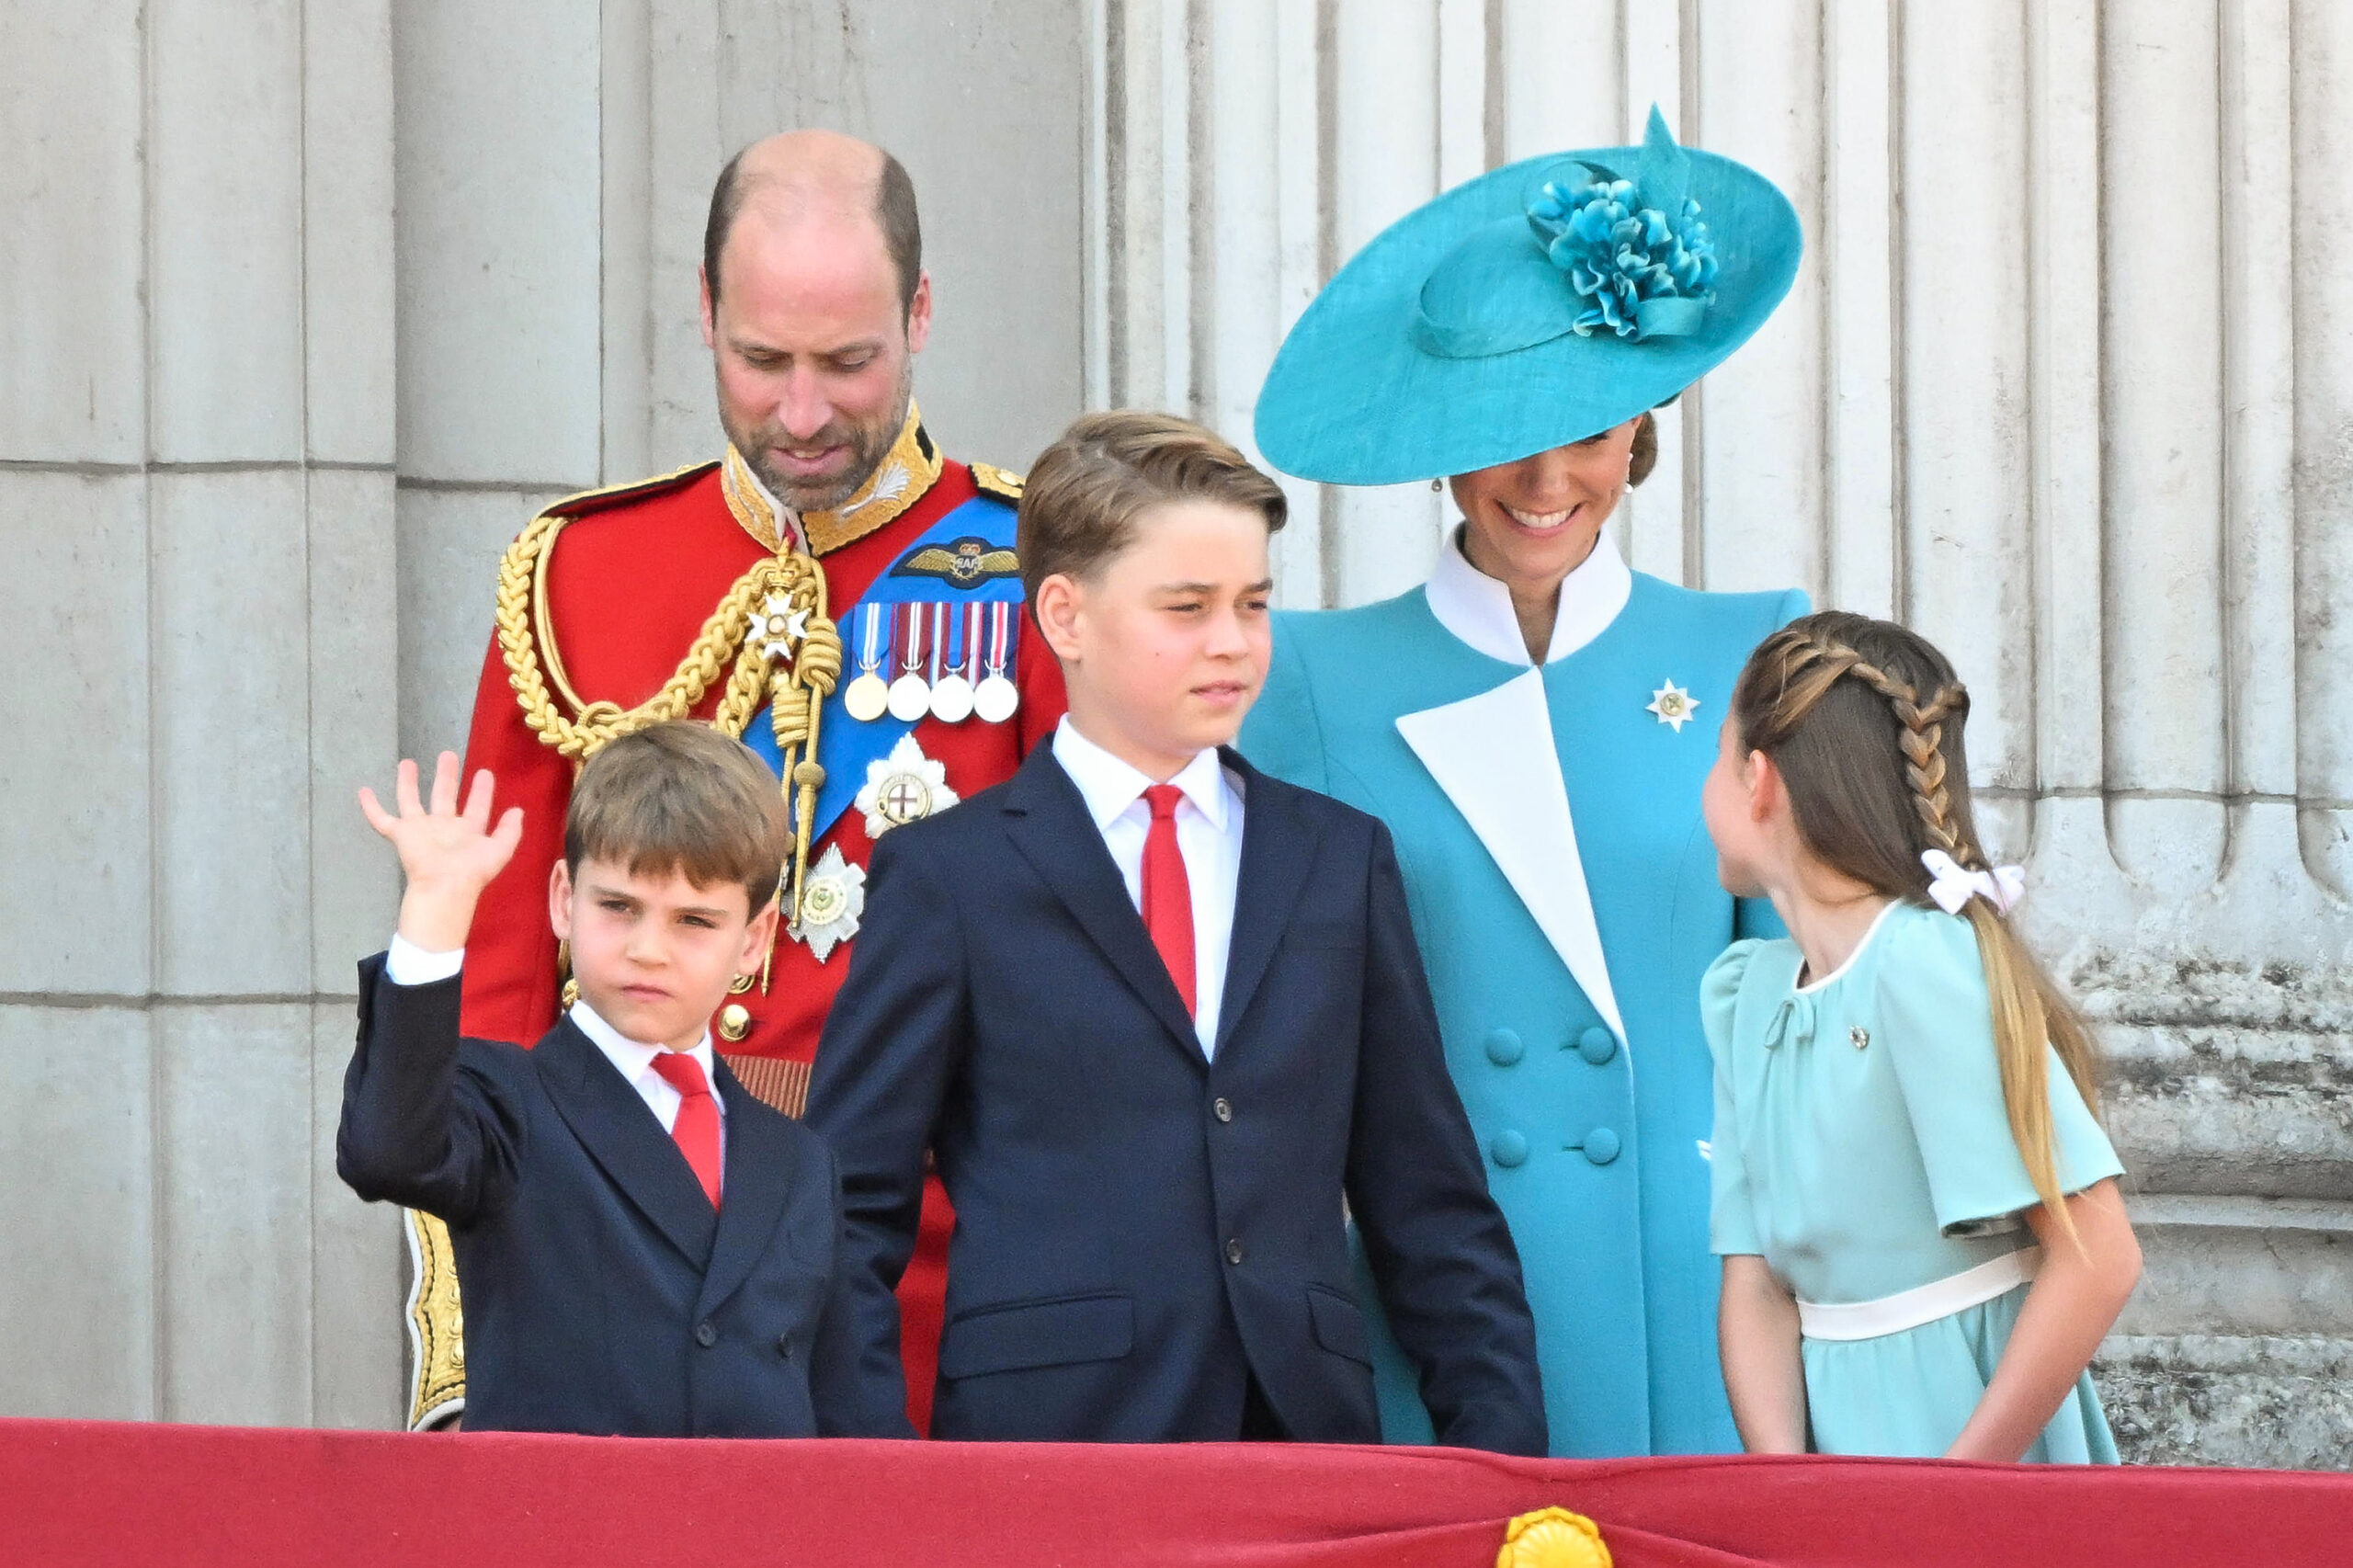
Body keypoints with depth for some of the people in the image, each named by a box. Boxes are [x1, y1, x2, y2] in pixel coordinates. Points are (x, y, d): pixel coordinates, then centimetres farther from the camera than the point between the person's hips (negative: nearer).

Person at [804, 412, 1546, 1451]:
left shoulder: (1341, 859, 16)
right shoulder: (946, 877, 5)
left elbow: (1429, 1204, 16)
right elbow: (851, 1208, 2)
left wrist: (1502, 1449, 6)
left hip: (1307, 1439, 4)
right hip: (1043, 1442, -3)